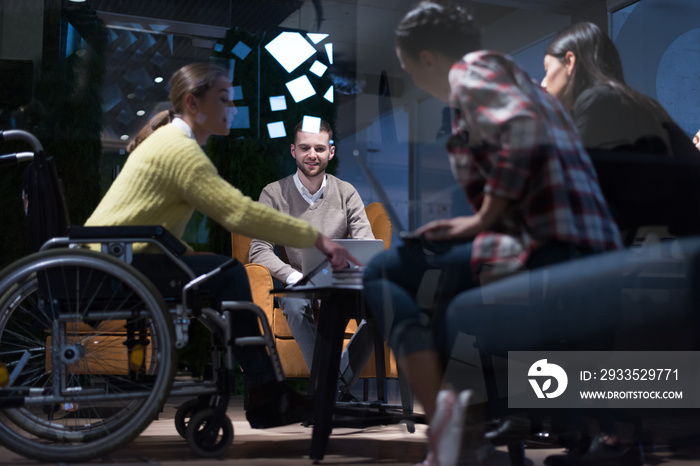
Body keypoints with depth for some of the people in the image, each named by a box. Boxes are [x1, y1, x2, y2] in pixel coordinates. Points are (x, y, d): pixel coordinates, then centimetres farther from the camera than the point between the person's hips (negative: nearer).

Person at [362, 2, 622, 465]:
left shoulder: (471, 68, -1)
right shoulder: (513, 76, 27)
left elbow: (523, 130, -21)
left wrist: (481, 220, -12)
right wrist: (476, 223, 19)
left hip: (552, 249, -10)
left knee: (384, 271, -1)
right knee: (436, 289, 27)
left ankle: (441, 418, -12)